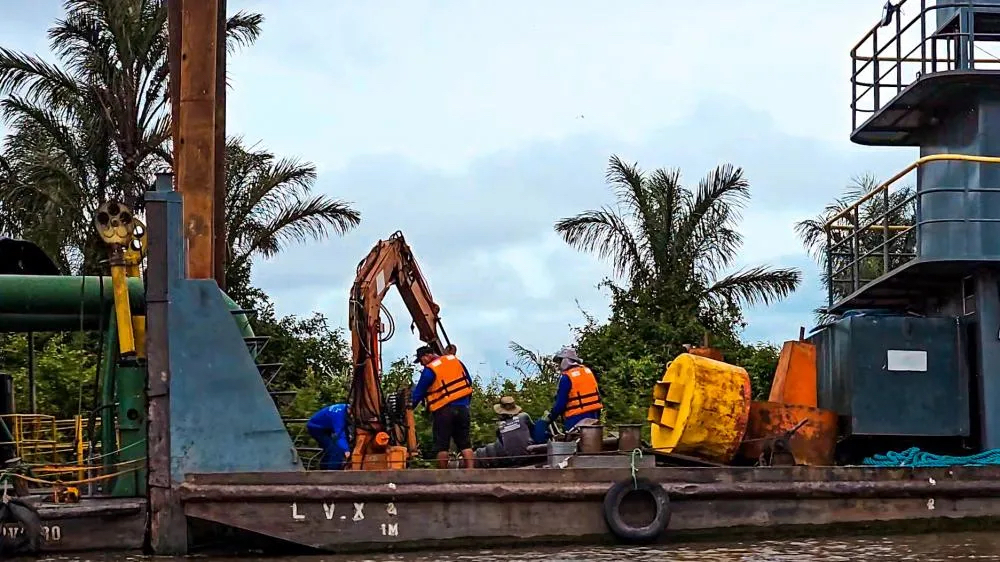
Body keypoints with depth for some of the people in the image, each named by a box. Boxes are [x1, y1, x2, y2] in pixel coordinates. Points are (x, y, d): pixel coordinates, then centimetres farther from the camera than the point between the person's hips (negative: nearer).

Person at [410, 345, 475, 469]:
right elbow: (469, 382, 16)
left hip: (443, 410, -5)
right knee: (465, 444, 6)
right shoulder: (455, 360, 10)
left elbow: (418, 393, -5)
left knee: (442, 446, 2)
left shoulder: (429, 370, -8)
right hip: (462, 407, 5)